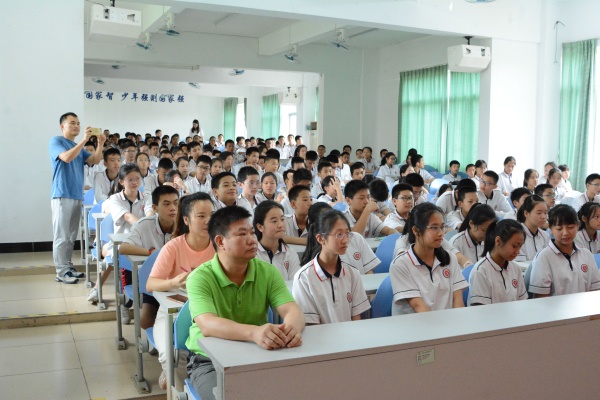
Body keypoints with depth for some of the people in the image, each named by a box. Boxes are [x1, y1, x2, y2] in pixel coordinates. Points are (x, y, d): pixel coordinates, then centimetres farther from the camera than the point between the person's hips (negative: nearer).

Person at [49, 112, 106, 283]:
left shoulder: (79, 146, 19)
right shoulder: (56, 141, -1)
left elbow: (95, 161, 8)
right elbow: (67, 157, -20)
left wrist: (100, 144, -6)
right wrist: (84, 140, -21)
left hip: (77, 195, 7)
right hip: (62, 195, -7)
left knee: (71, 236, 10)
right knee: (61, 236, -7)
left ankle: (68, 267, 17)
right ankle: (61, 272, -5)